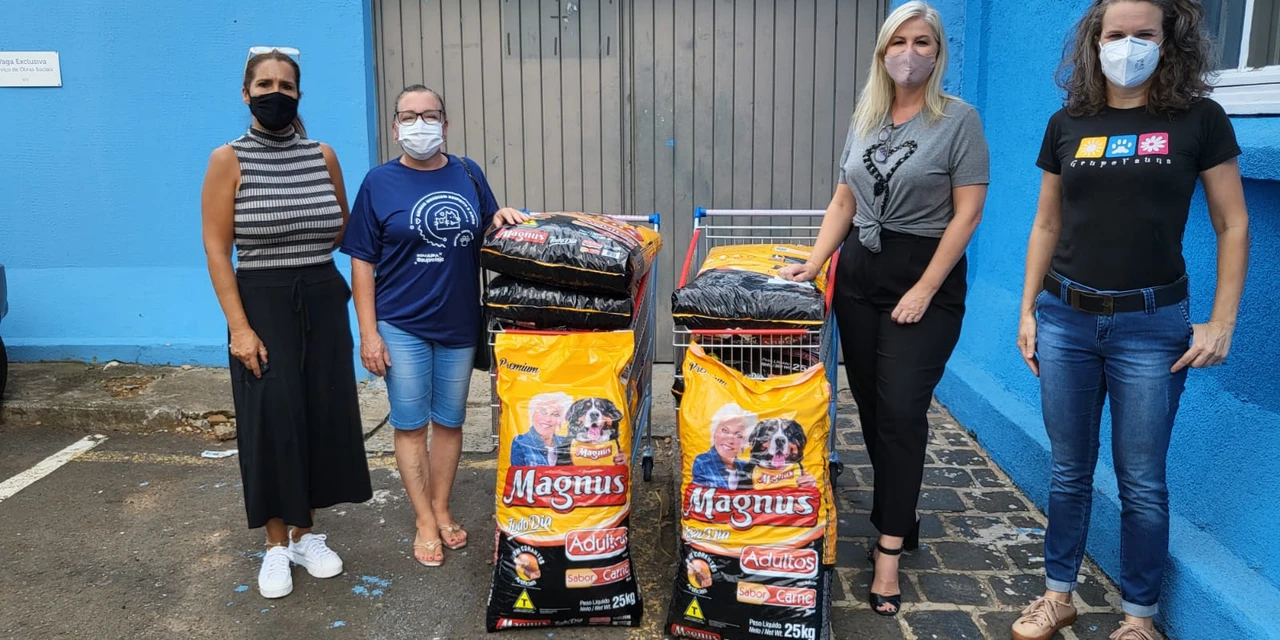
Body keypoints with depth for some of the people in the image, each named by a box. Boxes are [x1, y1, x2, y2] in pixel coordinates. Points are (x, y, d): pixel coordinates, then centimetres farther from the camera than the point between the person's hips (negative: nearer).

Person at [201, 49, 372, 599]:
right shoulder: (228, 160, -6)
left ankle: (306, 534, 25)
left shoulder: (322, 155, 4)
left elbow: (344, 226, 19)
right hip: (262, 304, -3)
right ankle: (277, 544, 17)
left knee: (323, 415, 7)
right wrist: (238, 325, -15)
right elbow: (216, 248, -9)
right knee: (271, 421, 0)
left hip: (323, 301, 4)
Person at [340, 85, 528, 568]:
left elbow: (486, 234, 15)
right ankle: (426, 523, 18)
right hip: (402, 327, -2)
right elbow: (362, 263, -4)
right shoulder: (380, 182, -4)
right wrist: (368, 334, -9)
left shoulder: (468, 175, 4)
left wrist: (501, 217, -9)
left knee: (449, 422, 12)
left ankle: (441, 510, 29)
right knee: (410, 425, 5)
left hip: (459, 324, 3)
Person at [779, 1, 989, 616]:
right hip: (859, 274, 5)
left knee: (900, 410, -6)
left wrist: (924, 291, -14)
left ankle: (890, 546, 3)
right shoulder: (865, 119, 10)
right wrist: (814, 263, 1)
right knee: (869, 405, 8)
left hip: (926, 277, -5)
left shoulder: (958, 119, -6)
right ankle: (898, 520, 24)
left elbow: (967, 213, -10)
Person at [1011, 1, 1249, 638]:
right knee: (1068, 471, 12)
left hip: (1152, 324, -2)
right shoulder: (1067, 124, 6)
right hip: (1065, 319, 3)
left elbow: (1232, 226, 1)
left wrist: (1221, 323, -5)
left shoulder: (1199, 120, -2)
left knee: (1141, 481, 6)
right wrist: (1028, 311, 7)